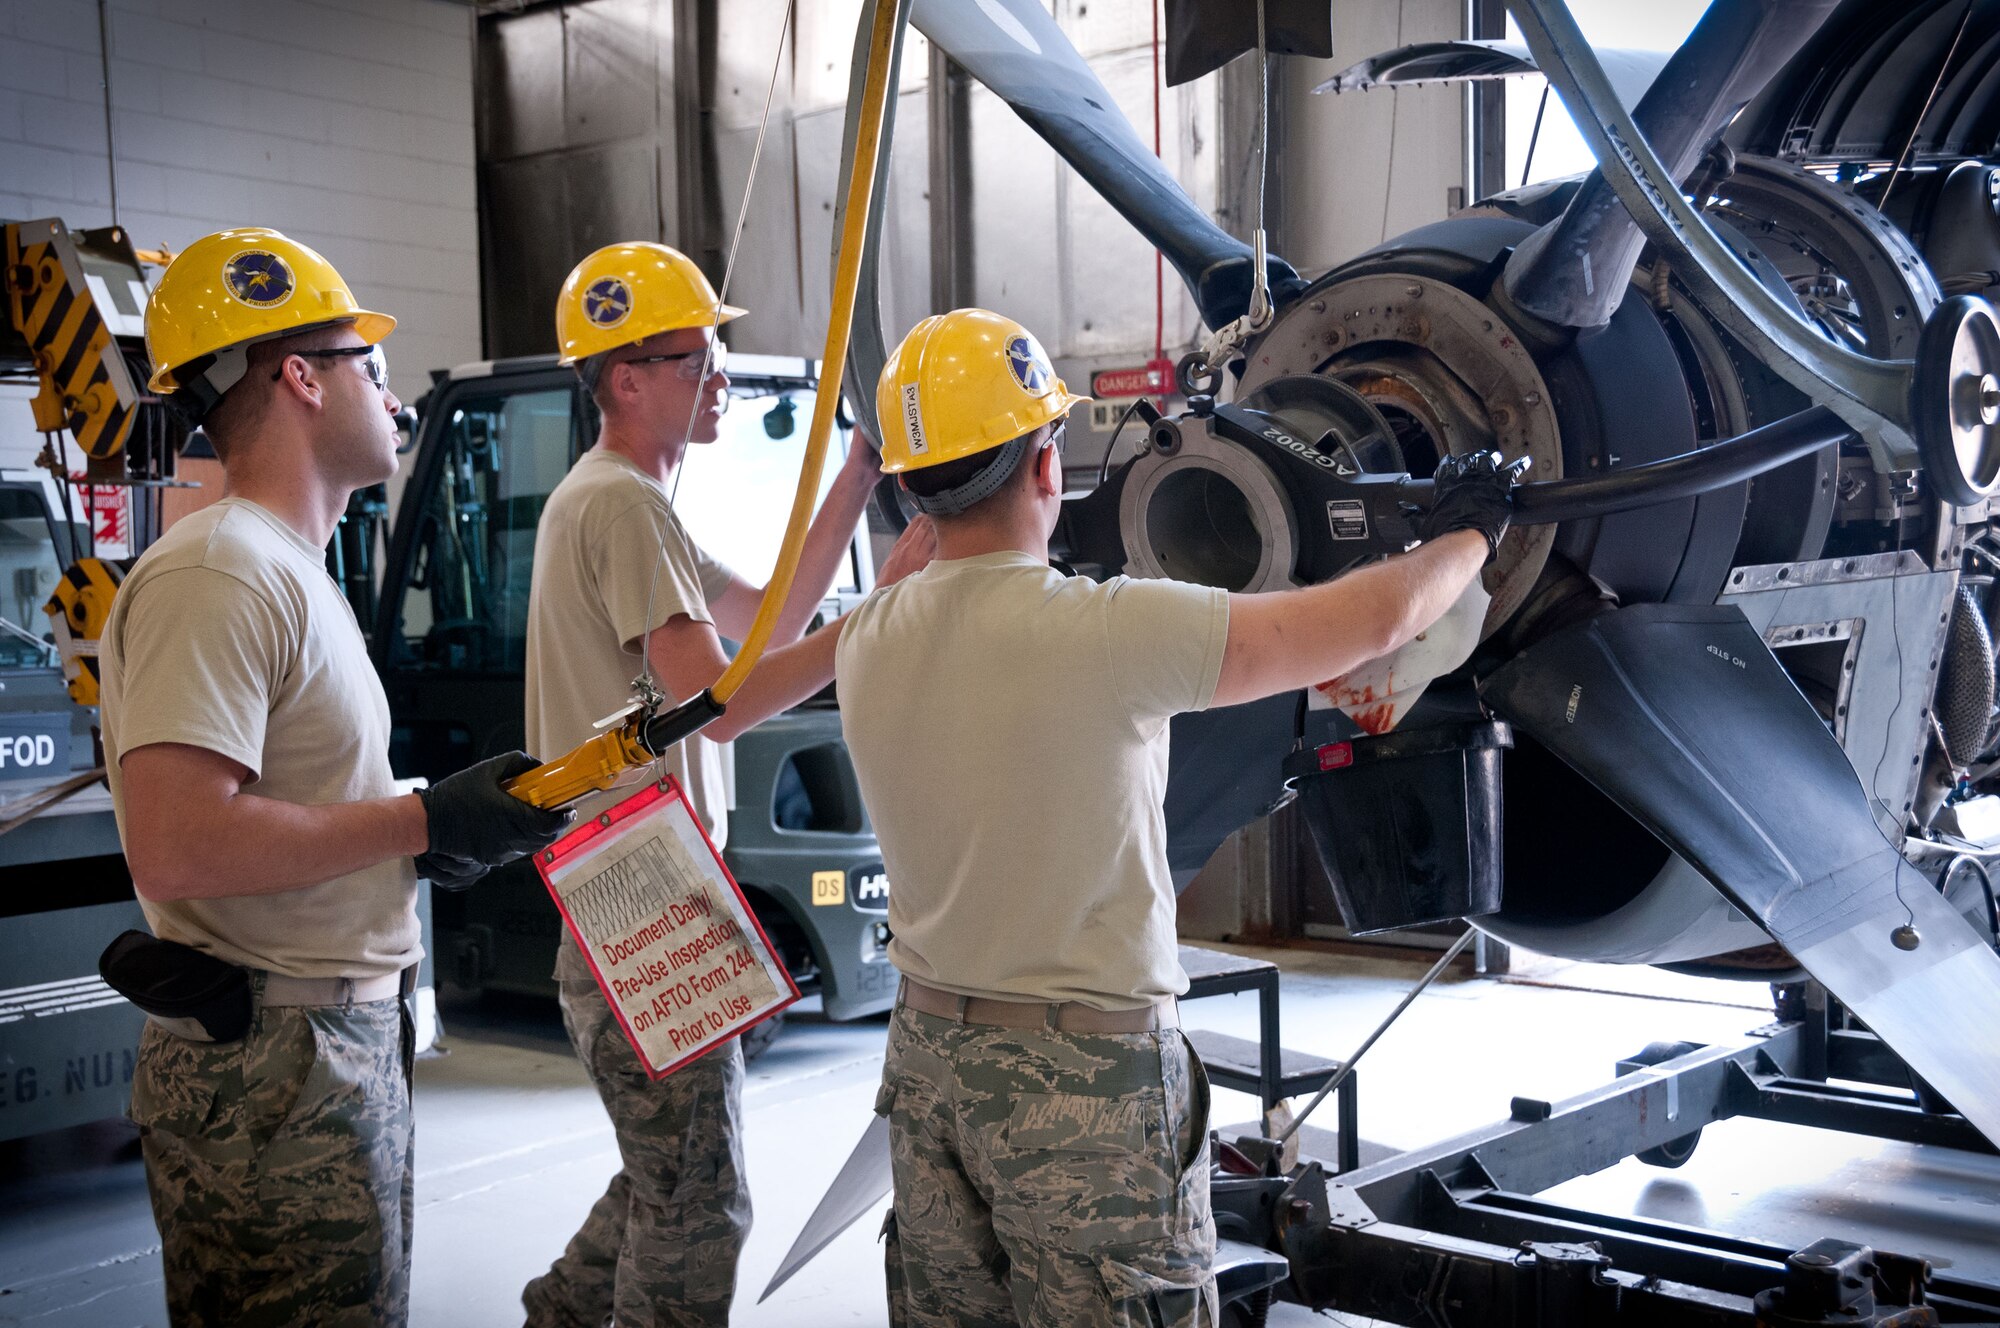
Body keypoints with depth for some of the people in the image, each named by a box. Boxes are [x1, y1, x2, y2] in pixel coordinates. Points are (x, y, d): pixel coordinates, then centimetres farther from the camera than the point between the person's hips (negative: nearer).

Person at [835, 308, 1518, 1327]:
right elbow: (1377, 616, -13)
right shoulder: (1113, 631, -20)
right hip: (1085, 1078, -6)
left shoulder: (867, 643, -3)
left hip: (927, 1052, 6)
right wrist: (1468, 533, 6)